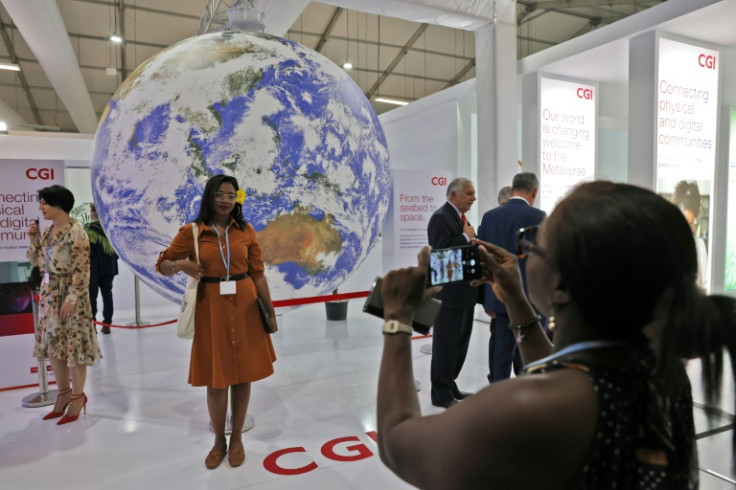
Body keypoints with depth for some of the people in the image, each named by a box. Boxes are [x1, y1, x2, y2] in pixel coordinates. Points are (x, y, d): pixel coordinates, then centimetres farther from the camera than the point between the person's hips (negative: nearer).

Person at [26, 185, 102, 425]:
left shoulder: (75, 231, -14)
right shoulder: (47, 231, 10)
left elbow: (82, 269, -18)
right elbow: (36, 262, 17)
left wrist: (72, 297, -21)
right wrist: (34, 240, 3)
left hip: (69, 294, -8)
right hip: (49, 293, 8)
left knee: (73, 345, 0)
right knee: (53, 345, 13)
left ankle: (77, 397, 13)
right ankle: (63, 393, 27)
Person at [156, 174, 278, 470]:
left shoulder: (246, 231, 1)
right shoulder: (191, 232, -2)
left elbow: (257, 274, 3)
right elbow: (162, 266, 6)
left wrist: (270, 311, 1)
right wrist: (180, 265, -16)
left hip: (244, 307, 1)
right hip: (211, 309, -1)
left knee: (242, 375, 10)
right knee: (216, 378, 9)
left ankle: (236, 439, 29)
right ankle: (219, 441, 31)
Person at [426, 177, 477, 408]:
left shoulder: (460, 217, 15)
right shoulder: (441, 217, -14)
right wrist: (466, 237, -17)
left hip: (463, 292, 10)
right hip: (449, 293, -10)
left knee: (459, 343, 18)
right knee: (446, 344, 1)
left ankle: (449, 386, 32)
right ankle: (441, 394, 15)